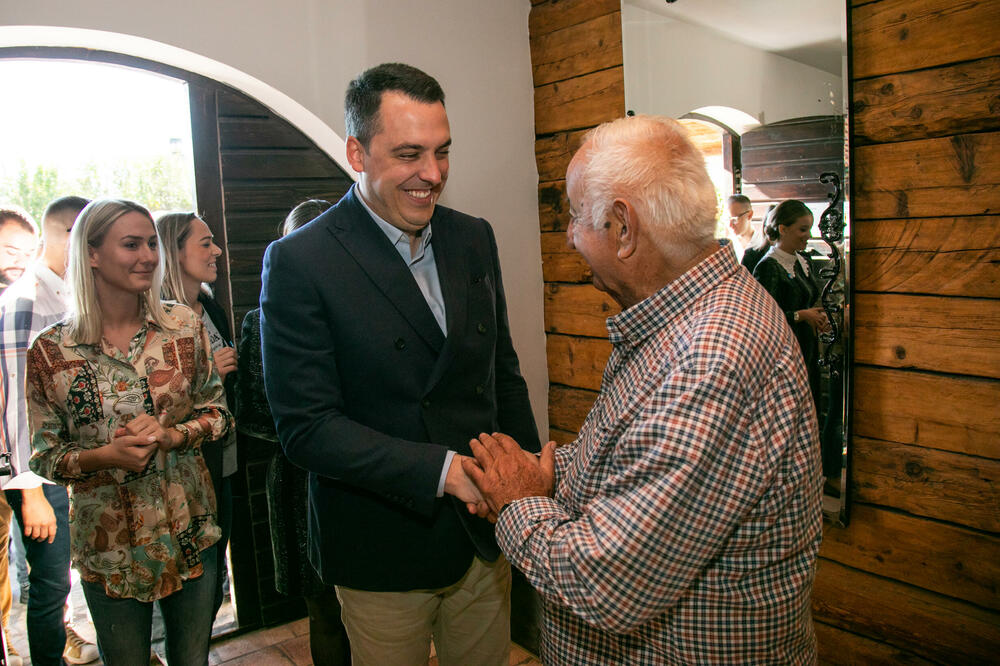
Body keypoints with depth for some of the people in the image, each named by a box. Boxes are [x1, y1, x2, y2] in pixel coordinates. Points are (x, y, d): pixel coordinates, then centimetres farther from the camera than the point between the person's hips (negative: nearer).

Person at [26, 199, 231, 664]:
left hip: (190, 533, 2)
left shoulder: (184, 325, -4)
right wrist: (102, 456, -20)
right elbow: (44, 455, -2)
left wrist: (171, 435, -16)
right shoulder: (51, 351, -8)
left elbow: (218, 412, 2)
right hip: (108, 547, -1)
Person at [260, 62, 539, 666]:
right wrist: (444, 470, -27)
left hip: (484, 536, 5)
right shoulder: (299, 263, -15)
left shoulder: (474, 239, 2)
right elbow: (307, 427, -19)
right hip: (383, 551, -4)